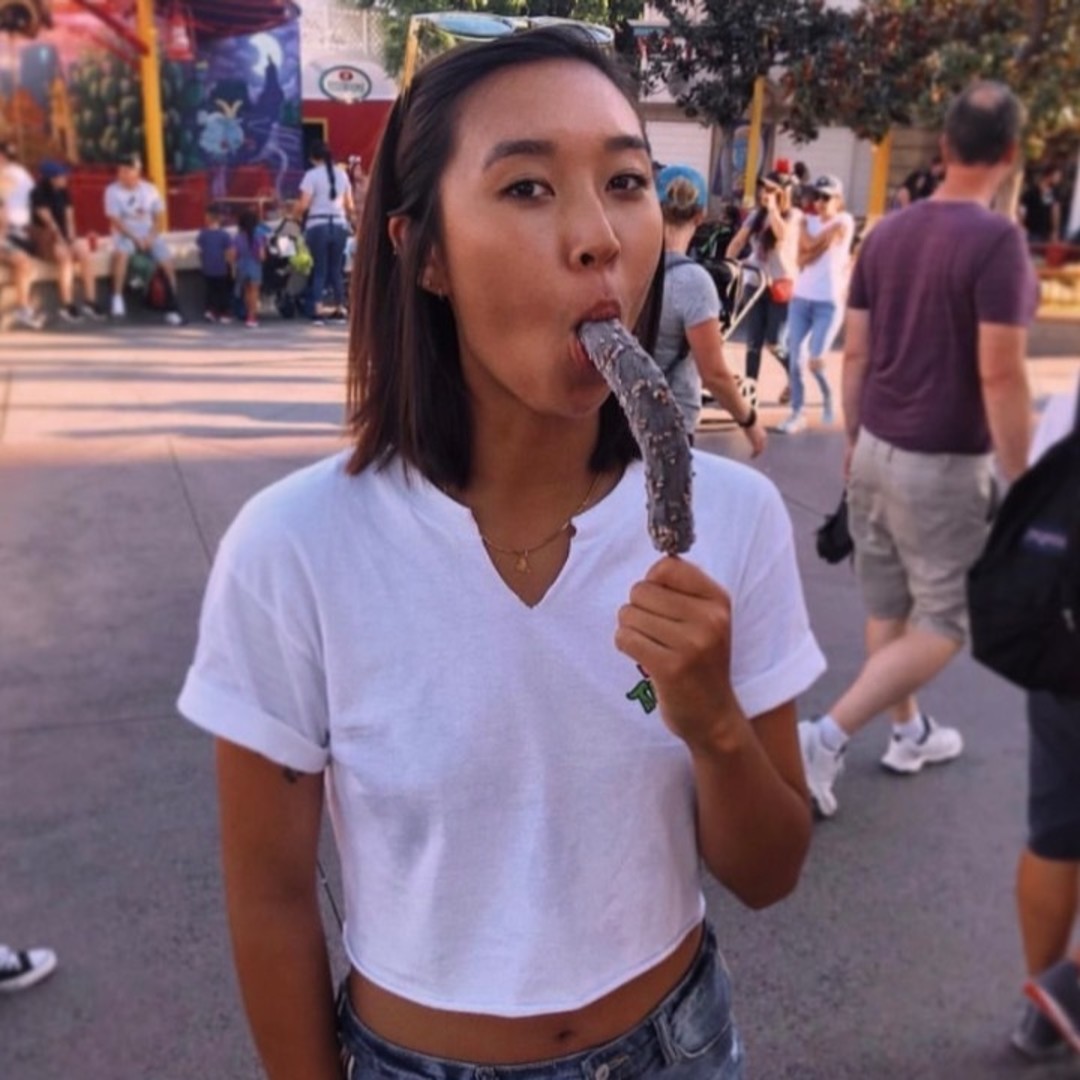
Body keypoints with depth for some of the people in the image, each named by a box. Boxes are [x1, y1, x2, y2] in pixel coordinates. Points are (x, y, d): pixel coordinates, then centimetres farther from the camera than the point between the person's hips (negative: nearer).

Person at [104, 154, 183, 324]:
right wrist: (135, 238, -20)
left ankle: (173, 308, -12)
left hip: (150, 235, 3)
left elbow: (158, 218, 7)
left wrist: (151, 237, -11)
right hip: (125, 234, -3)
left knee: (167, 262, -19)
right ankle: (117, 298, -30)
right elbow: (115, 221, -10)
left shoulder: (150, 189, 4)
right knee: (121, 252, -36)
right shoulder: (112, 191, -5)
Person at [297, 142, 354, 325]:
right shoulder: (342, 173, 10)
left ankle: (317, 311, -9)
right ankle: (339, 310, 14)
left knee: (320, 269, 0)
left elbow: (304, 204, -10)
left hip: (318, 225, -3)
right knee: (336, 269, 12)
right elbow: (350, 206, 11)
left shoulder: (312, 174, -3)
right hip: (339, 225, 3)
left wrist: (295, 211, 10)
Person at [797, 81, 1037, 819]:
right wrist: (1021, 481, -13)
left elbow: (855, 353, 8)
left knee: (889, 607, 18)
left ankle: (909, 733, 35)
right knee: (944, 623, 6)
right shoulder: (996, 239, -17)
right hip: (944, 463, -7)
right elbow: (1000, 374, -21)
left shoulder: (887, 232, 4)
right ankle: (827, 737, -4)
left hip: (878, 448, 7)